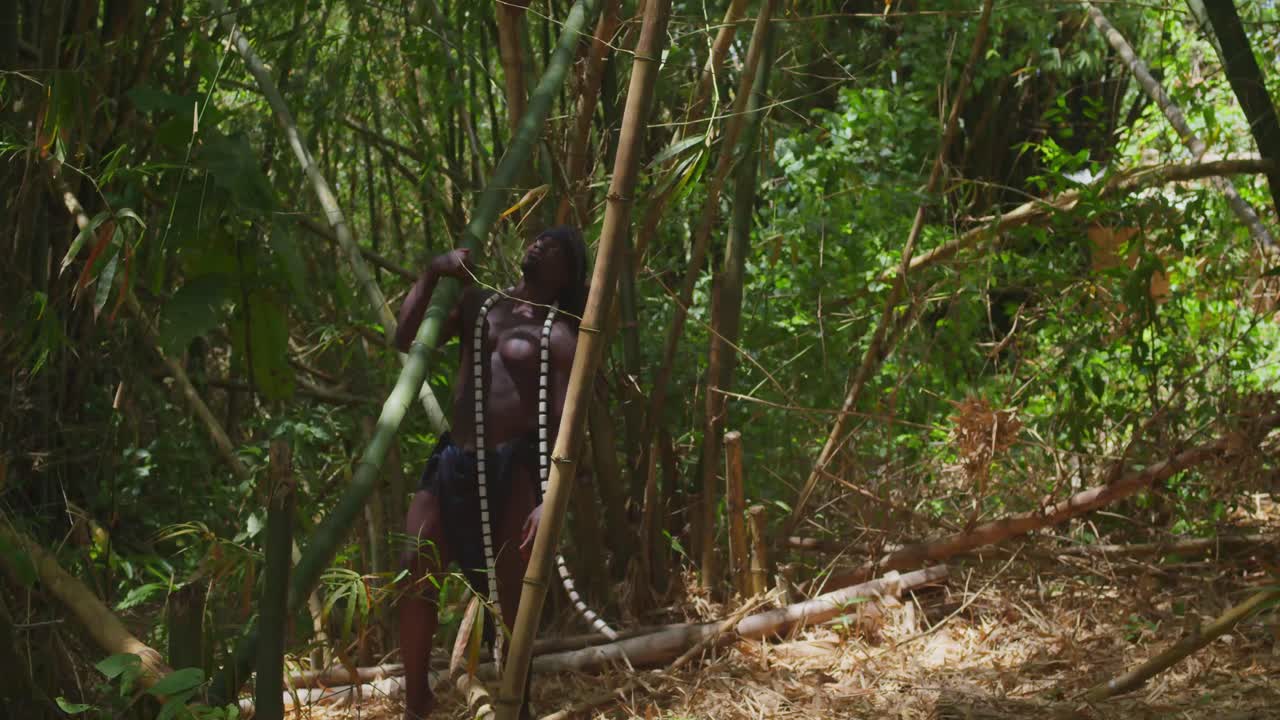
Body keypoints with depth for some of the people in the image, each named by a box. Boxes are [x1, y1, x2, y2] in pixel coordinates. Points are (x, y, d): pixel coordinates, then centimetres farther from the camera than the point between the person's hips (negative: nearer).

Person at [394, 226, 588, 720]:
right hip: (453, 459, 5)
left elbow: (565, 426, -8)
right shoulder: (476, 304, 15)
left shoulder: (558, 335, -1)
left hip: (514, 465, -5)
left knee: (512, 591, -1)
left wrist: (552, 500, -18)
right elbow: (405, 340, 5)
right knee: (415, 571, -2)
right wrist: (432, 273, -4)